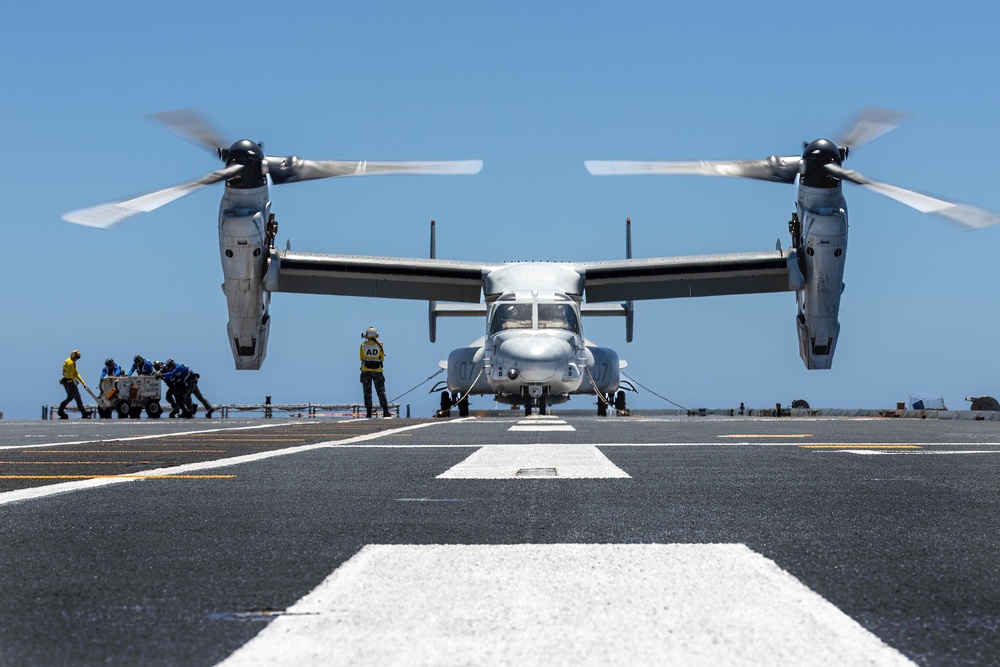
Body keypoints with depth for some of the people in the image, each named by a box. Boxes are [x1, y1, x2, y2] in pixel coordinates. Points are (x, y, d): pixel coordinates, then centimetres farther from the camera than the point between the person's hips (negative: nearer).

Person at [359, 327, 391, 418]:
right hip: (377, 370, 0)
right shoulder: (379, 344, -2)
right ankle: (385, 411, 2)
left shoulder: (363, 345, -2)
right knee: (381, 392, 6)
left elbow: (361, 358, 4)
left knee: (367, 392, 4)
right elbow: (382, 358, 5)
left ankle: (369, 412, -2)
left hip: (366, 370, 0)